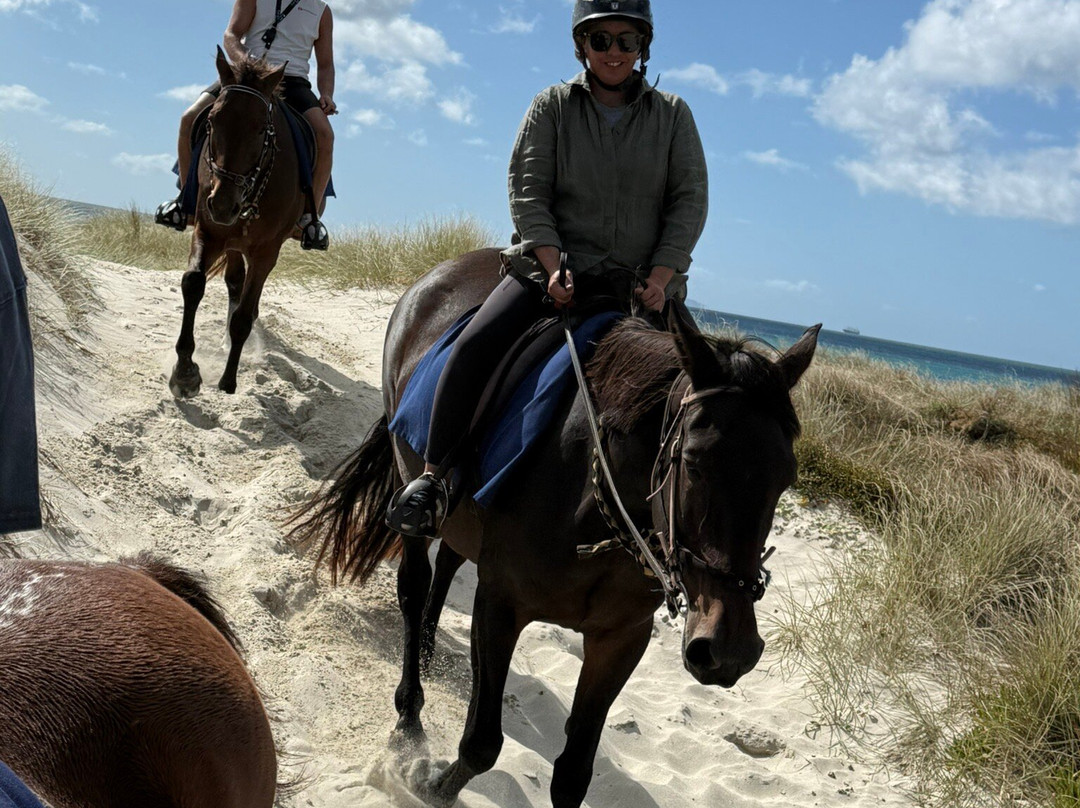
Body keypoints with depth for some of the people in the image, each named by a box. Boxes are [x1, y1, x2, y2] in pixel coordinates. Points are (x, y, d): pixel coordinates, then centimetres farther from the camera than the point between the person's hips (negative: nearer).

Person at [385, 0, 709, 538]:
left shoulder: (672, 114, 8)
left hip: (642, 279, 2)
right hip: (553, 266, -1)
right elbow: (527, 191, -2)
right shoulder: (552, 106, 5)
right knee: (475, 346, -21)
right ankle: (432, 477, -13)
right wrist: (553, 266, -17)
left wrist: (660, 278, -12)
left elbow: (690, 201, 2)